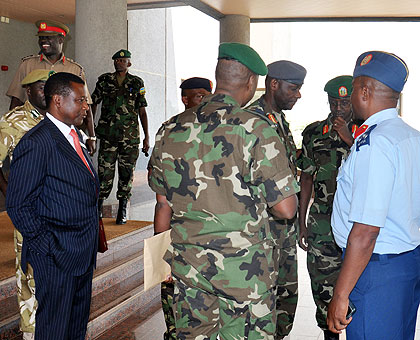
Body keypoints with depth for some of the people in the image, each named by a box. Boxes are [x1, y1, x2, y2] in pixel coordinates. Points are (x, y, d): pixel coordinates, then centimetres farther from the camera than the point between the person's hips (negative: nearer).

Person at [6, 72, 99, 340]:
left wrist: (92, 236, 12)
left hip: (84, 251, 8)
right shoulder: (36, 143, -18)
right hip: (57, 257, -8)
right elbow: (18, 207, -17)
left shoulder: (75, 136, 11)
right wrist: (49, 248, -17)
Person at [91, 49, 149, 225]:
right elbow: (93, 104, 14)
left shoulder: (137, 83, 7)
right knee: (104, 172, -2)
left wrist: (146, 137, 2)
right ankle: (98, 208, 11)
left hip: (130, 137, 0)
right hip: (108, 135, 0)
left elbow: (142, 111, 7)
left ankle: (123, 210, 13)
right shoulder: (104, 80, 8)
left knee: (126, 173, 2)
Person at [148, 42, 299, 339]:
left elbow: (164, 206, 9)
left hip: (187, 267, 4)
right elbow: (286, 209, -12)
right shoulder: (256, 130, -12)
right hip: (245, 268, -4)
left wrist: (164, 259, 21)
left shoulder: (170, 131, 2)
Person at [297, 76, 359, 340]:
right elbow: (307, 178, 10)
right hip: (322, 223, 1)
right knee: (324, 285, 5)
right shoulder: (314, 133, 7)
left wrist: (349, 139, -17)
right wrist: (302, 224, 9)